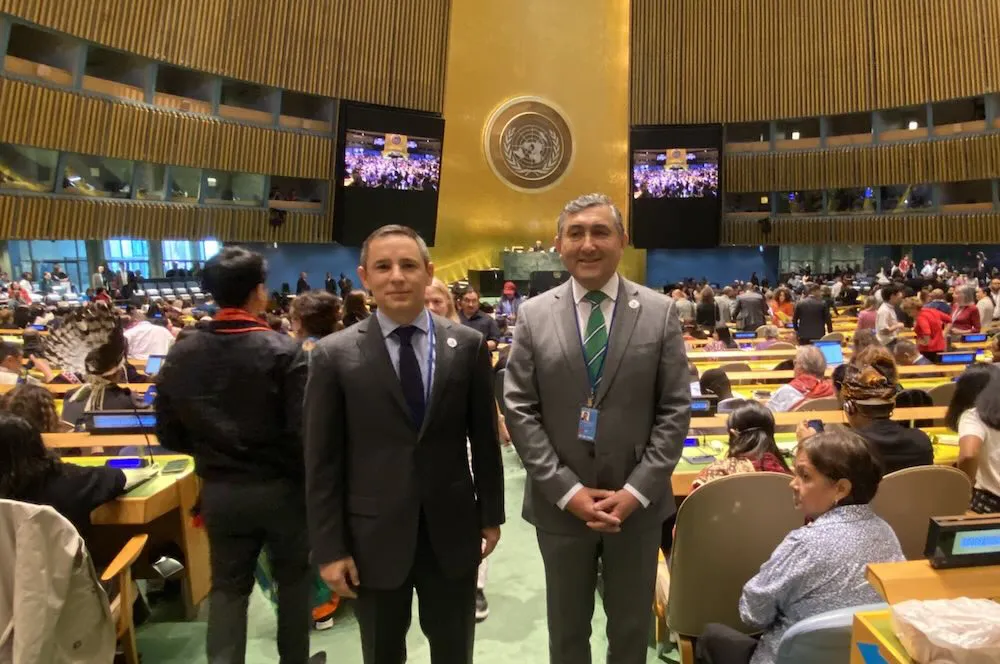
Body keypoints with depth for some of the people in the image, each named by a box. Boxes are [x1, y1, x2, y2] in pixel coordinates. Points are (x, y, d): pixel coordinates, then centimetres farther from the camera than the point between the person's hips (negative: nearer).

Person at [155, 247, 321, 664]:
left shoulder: (181, 355, -3)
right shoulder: (283, 351, -18)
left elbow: (169, 434, 2)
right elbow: (304, 430, -22)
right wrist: (309, 476, -4)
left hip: (219, 490, 3)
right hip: (280, 486, -3)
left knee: (227, 586, 17)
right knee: (293, 578, 18)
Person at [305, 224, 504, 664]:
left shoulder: (468, 346, -3)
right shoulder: (334, 355, -6)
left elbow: (484, 438, 4)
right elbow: (322, 461, -4)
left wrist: (490, 515, 7)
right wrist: (329, 548, -5)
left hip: (453, 532, 1)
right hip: (373, 537, -1)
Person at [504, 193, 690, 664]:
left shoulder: (660, 312, -2)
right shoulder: (534, 315, -2)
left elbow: (675, 410, -4)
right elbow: (519, 410, -4)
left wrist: (636, 490, -12)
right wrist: (567, 490, -11)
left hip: (637, 501, 0)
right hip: (560, 502, 0)